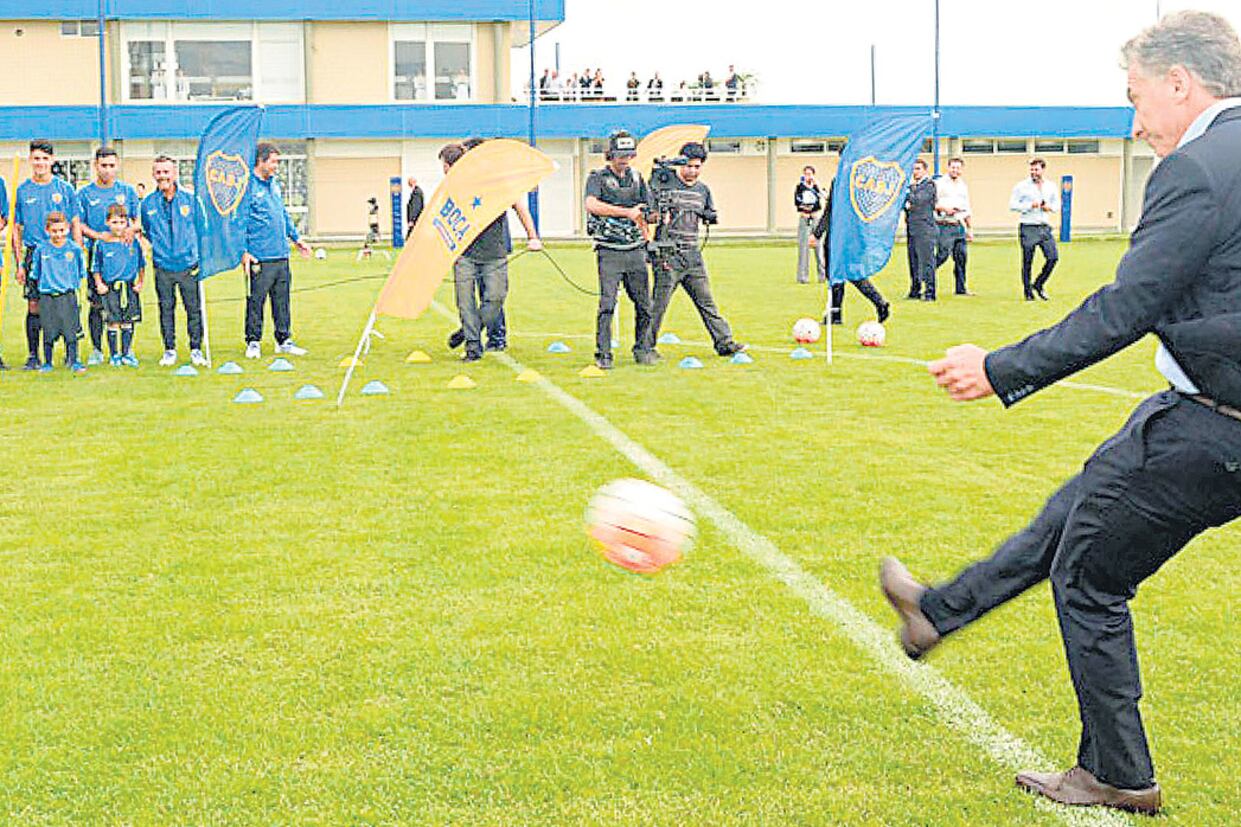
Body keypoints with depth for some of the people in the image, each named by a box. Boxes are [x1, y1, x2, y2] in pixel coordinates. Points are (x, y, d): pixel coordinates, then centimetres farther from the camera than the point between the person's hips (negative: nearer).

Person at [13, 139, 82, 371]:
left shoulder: (65, 189, 5)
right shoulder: (22, 191, 7)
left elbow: (75, 226, 8)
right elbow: (16, 229, 9)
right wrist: (19, 263, 3)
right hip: (34, 254, 1)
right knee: (34, 307, 0)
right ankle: (33, 356, 8)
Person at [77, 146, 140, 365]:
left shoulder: (128, 191, 11)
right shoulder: (84, 194, 7)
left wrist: (132, 229, -12)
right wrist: (97, 235, -12)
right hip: (97, 253, -1)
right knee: (96, 303, -2)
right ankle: (96, 349, 6)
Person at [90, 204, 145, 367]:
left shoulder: (133, 242, 2)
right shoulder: (101, 243, -2)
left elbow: (141, 265, 12)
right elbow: (95, 267, 6)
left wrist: (140, 283, 6)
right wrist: (99, 284, -4)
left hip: (130, 287, 2)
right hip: (110, 288, -2)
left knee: (128, 322, 6)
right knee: (113, 323, -1)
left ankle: (127, 353, 16)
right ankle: (114, 355, 9)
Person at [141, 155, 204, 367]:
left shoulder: (190, 199, 2)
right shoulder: (147, 204, 5)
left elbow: (201, 228, 9)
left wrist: (199, 253, 3)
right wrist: (160, 249, 11)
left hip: (189, 264, -1)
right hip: (163, 267, 1)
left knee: (194, 308, 1)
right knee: (166, 308, 6)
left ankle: (196, 349, 11)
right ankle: (169, 350, 16)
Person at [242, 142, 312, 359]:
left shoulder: (274, 183, 16)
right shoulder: (247, 186, -9)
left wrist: (296, 238, 25)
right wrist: (244, 251, -15)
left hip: (281, 255, 7)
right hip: (260, 257, -7)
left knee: (282, 299, 11)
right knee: (256, 299, -1)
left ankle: (284, 340, 18)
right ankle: (253, 342, 8)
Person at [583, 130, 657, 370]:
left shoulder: (636, 177, 14)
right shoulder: (598, 177, -1)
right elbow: (591, 205, -21)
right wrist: (627, 212, -21)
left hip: (635, 251, 5)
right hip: (609, 252, -4)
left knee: (644, 304, 6)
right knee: (607, 304, -10)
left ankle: (643, 350, 19)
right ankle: (603, 354, -4)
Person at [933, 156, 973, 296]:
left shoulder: (963, 186, 20)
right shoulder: (939, 183, 0)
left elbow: (967, 209, 24)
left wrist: (969, 228, 22)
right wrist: (943, 208, -20)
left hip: (959, 226, 6)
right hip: (944, 226, -6)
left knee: (961, 256, 4)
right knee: (942, 255, -15)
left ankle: (961, 288, 9)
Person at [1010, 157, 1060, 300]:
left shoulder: (1051, 187, 12)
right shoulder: (1022, 186, -1)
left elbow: (1057, 205, 21)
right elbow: (1012, 204, -4)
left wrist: (1050, 207, -2)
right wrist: (1030, 205, -14)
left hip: (1045, 227, 4)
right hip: (1028, 228, -4)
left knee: (1053, 257, -4)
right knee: (1027, 262, -1)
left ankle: (1038, 285, 14)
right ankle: (1027, 291, 11)